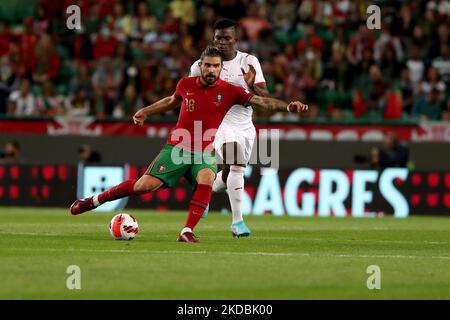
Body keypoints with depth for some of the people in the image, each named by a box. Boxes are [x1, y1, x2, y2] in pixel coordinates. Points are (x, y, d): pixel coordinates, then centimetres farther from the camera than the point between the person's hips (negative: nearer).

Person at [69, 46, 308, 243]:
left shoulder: (229, 91, -5)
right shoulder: (186, 85, 1)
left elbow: (261, 101, -12)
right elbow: (171, 101, 23)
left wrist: (288, 106, -25)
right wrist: (145, 112, 22)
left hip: (204, 153, 0)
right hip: (177, 148, 0)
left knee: (206, 178, -33)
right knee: (146, 185, -12)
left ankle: (187, 232, -29)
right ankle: (93, 201, 5)